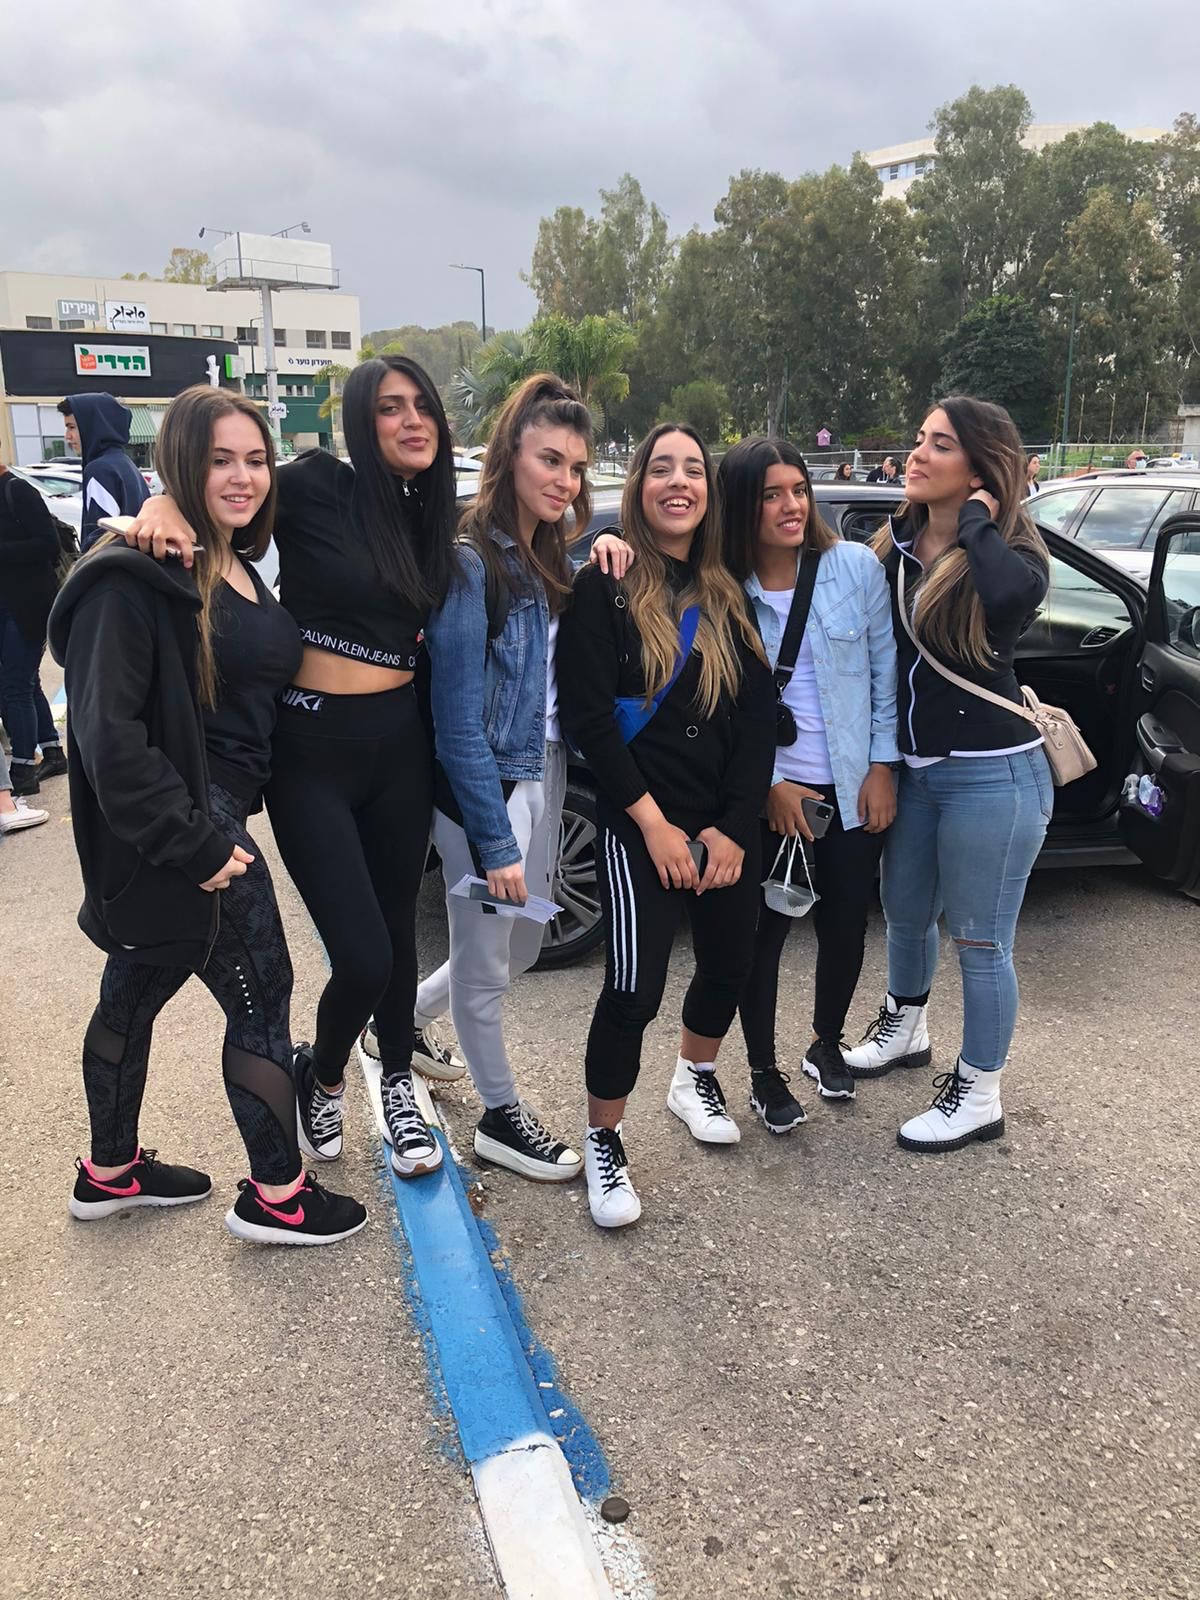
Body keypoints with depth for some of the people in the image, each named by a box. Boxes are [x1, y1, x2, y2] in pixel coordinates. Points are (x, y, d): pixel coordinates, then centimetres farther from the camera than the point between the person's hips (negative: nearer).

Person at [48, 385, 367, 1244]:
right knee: (262, 995, 0)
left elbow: (256, 690, 18)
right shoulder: (133, 578, -17)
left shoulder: (240, 571, 11)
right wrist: (195, 845, -24)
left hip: (216, 813, 9)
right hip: (183, 823, -9)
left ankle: (110, 1172, 37)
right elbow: (107, 731, -23)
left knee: (136, 994, 20)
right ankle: (277, 1195, 17)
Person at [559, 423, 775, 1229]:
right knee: (634, 988, -11)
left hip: (728, 826, 5)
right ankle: (603, 1144, 12)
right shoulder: (604, 588, -5)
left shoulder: (730, 596, 9)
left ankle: (695, 1078, 44)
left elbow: (759, 718, 5)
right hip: (639, 824, -5)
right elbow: (587, 716, -11)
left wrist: (735, 827, -5)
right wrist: (653, 822, -14)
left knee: (731, 964, 14)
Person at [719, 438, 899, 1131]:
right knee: (765, 932, 7)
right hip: (767, 792, -1)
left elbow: (887, 671, 1)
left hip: (854, 788, 2)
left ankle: (827, 1042, 40)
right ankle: (764, 1072, 27)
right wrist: (770, 784, -9)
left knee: (846, 927, 13)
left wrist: (883, 767, -2)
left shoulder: (857, 566, -5)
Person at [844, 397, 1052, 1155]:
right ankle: (906, 1029, 49)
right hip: (911, 768, 6)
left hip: (992, 776, -6)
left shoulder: (1009, 550, -13)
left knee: (981, 941, 5)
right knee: (906, 913, 22)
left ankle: (979, 1097, 23)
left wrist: (977, 521, -21)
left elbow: (1015, 593, -38)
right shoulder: (895, 546, 2)